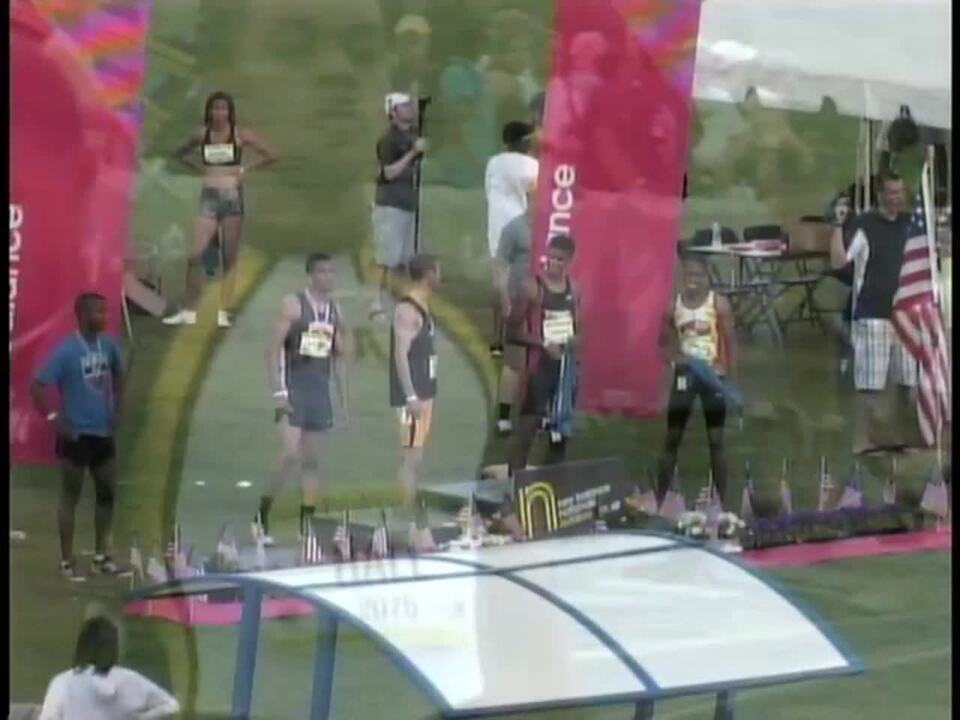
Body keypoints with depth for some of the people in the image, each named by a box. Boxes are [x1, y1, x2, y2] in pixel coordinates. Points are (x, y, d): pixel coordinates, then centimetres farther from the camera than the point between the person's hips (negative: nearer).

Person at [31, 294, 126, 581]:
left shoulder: (108, 344, 1)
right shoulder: (66, 350, -18)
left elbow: (117, 375, 21)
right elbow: (38, 387, -18)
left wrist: (116, 409, 13)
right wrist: (54, 419, -18)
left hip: (103, 432, 7)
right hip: (75, 435, -7)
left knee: (107, 493, 12)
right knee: (70, 497, 1)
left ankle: (101, 556, 24)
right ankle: (67, 562, 8)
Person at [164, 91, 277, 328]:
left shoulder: (240, 134, -2)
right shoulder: (202, 135, 5)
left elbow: (271, 155, -3)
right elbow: (181, 153, 21)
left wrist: (245, 168, -4)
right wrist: (200, 167, 7)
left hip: (232, 196, -2)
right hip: (209, 196, 2)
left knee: (230, 258, 2)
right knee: (195, 254, -9)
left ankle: (224, 312, 5)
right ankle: (188, 311, -3)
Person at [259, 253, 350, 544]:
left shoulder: (336, 311, 10)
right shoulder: (293, 305, -8)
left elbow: (340, 356, 16)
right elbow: (274, 348, -11)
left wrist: (343, 399, 12)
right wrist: (278, 391, -18)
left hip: (320, 390, 6)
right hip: (294, 388, -6)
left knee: (312, 460, 7)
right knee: (291, 455, -16)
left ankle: (307, 525, 11)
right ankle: (262, 515, -4)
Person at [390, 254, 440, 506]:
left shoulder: (423, 309, 15)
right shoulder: (407, 310, -15)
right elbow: (400, 354, -21)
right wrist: (411, 396, -26)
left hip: (424, 393, 10)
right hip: (413, 396, -10)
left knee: (415, 457, 11)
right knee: (411, 457, -10)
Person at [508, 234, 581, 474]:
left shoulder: (573, 290, 8)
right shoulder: (533, 287, -8)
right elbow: (513, 331, -9)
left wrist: (574, 341, -4)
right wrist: (543, 345, -20)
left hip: (567, 365, 6)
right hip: (540, 365, -6)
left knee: (561, 427, 11)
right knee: (528, 427, -11)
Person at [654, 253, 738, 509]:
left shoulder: (719, 304, -8)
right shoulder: (673, 306, -1)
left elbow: (730, 343, -6)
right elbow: (663, 342, 9)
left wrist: (731, 380, -12)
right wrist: (674, 356, -13)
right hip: (684, 373, 2)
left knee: (716, 440, 2)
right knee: (672, 438, 6)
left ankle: (721, 501, 9)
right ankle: (660, 498, 13)